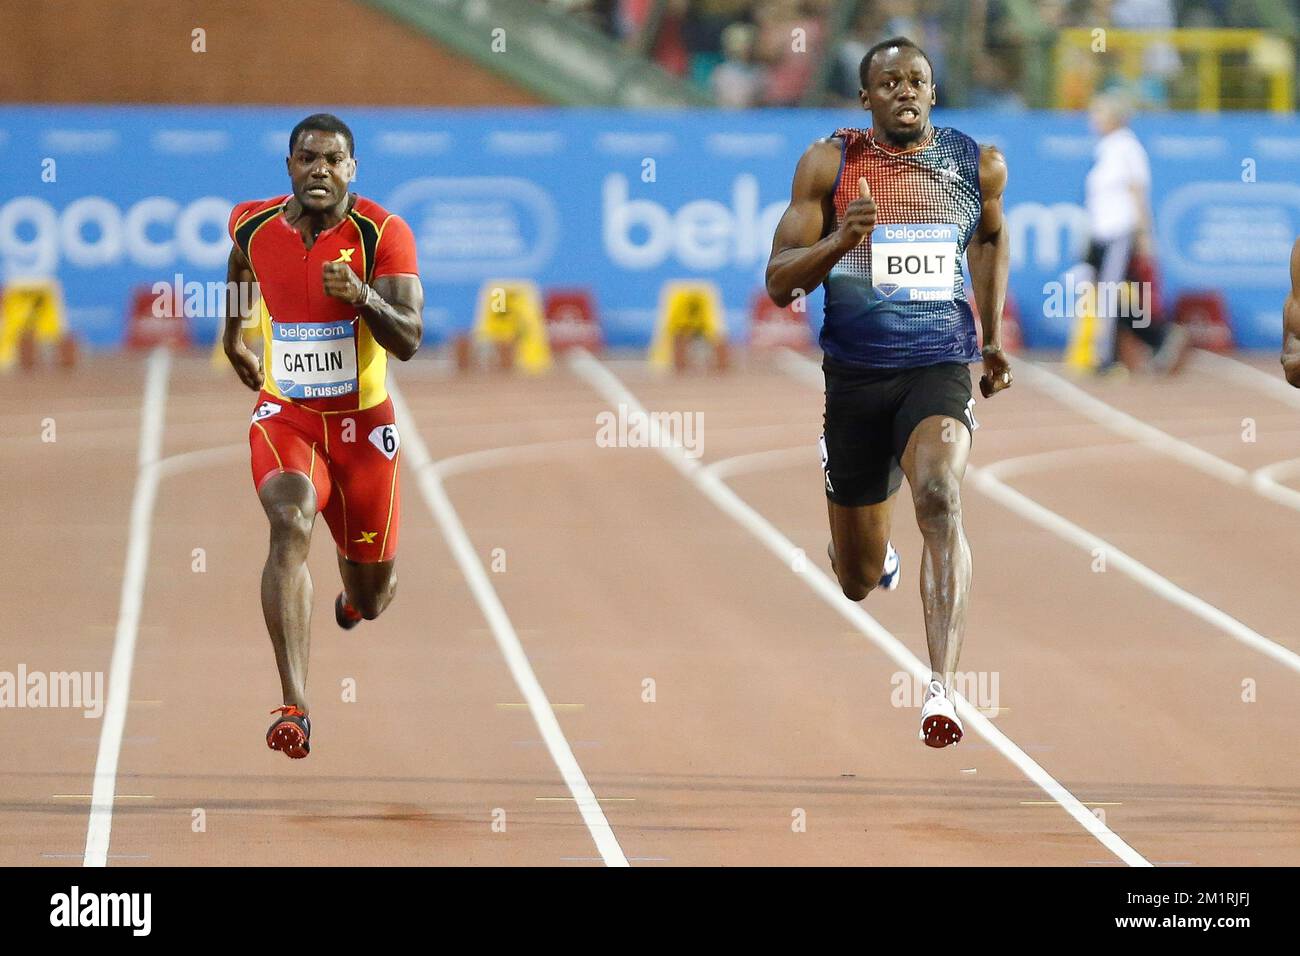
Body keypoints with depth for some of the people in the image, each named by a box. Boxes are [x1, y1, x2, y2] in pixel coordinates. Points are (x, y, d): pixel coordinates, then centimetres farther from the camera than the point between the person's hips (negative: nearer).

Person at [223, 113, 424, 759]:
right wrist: (232, 336, 30)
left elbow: (408, 342, -21)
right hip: (285, 415, 0)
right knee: (291, 526, -31)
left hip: (363, 424, 0)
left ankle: (354, 595, 57)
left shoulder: (383, 234, -15)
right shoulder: (253, 225, -5)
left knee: (371, 598, 13)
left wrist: (361, 295, -38)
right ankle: (294, 707, -40)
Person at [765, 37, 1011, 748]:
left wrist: (993, 336, 24)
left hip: (939, 367, -1)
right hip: (853, 374, 1)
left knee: (938, 497, -32)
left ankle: (941, 690, -40)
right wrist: (839, 241, -23)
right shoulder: (829, 163, -2)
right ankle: (870, 543, 52)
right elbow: (779, 282, -4)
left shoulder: (978, 165, 4)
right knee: (858, 581, 10)